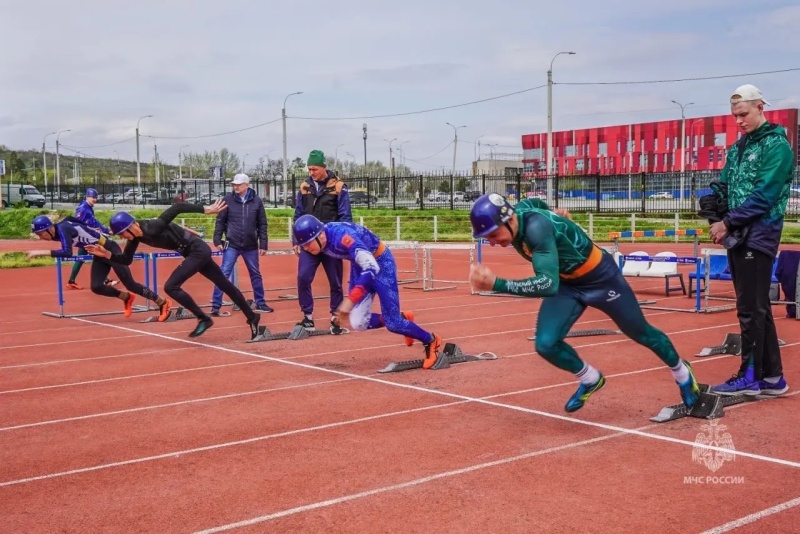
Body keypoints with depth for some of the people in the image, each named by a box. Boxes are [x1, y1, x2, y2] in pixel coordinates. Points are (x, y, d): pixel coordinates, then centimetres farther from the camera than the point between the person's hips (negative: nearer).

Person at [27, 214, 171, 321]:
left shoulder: (63, 229, -25)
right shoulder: (56, 233, 1)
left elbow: (67, 253, -40)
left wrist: (41, 252, -37)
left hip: (109, 249, -8)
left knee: (130, 284, -5)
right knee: (96, 287, -3)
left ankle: (163, 303, 7)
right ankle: (126, 297, 21)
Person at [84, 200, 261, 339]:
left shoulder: (153, 228, -26)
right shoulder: (136, 236, 0)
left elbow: (177, 207, -29)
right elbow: (126, 260, 9)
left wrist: (206, 209, -29)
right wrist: (107, 254, -8)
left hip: (198, 250, -9)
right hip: (197, 253, 9)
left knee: (171, 286, -14)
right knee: (225, 285, 17)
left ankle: (203, 319, -4)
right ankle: (252, 317, 28)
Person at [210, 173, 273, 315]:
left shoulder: (256, 201, -1)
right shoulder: (228, 199, -3)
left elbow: (262, 224, 3)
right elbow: (220, 221, 2)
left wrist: (263, 244, 1)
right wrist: (217, 240, -4)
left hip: (251, 246, 2)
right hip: (231, 245, -2)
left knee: (256, 275, 13)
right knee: (223, 274, -6)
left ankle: (260, 303, 27)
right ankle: (216, 305, -2)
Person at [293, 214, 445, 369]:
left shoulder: (341, 236, -36)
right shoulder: (320, 241, -13)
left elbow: (371, 268, -43)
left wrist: (350, 300, -49)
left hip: (380, 261, -7)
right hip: (359, 264, 7)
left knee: (392, 323, -8)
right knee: (358, 323, -3)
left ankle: (432, 341, 17)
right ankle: (401, 319, 21)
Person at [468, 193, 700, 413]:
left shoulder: (536, 227, -39)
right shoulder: (518, 211, -15)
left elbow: (549, 284, -50)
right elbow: (537, 203, 9)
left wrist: (496, 284, -56)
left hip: (599, 277, -6)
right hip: (566, 282, 7)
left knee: (641, 333, 14)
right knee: (546, 344, -11)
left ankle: (682, 373, 43)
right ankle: (590, 380, 18)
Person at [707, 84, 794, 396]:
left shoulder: (777, 146, -8)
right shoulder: (737, 148, 17)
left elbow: (763, 195, -17)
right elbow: (723, 189, 14)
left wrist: (729, 223, -16)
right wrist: (719, 221, -5)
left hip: (759, 237, -8)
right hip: (737, 237, 8)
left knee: (750, 308, -5)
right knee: (757, 308, 10)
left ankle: (750, 377, 3)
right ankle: (772, 377, 16)